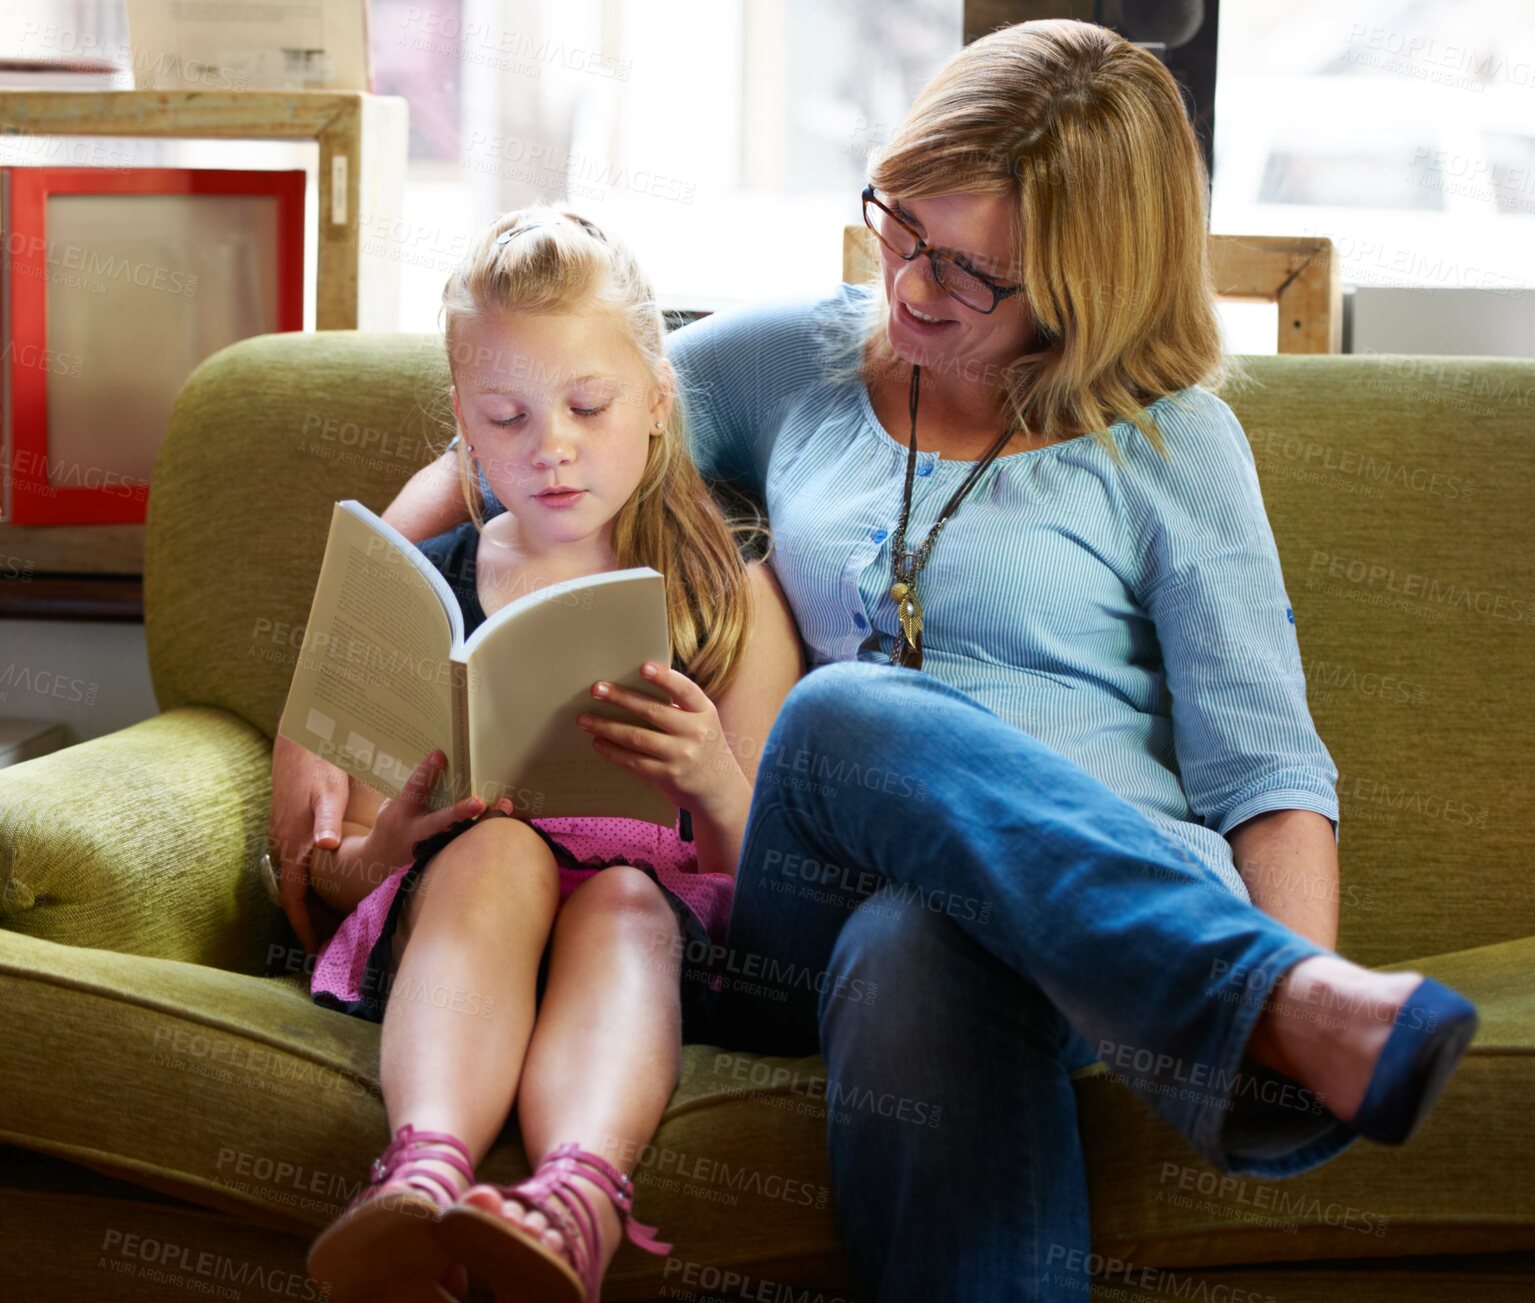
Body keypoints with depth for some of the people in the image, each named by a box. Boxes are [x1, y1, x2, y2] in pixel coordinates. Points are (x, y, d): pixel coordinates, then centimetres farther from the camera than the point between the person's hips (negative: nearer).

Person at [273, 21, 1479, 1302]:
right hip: (817, 916, 2)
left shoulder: (1167, 441, 8)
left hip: (1114, 913, -2)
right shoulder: (792, 363, 16)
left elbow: (1267, 773, 1)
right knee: (849, 712, -37)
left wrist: (1301, 989, -19)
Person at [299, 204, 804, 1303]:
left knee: (625, 895, -34)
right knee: (497, 848, -32)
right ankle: (425, 1180, -57)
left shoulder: (733, 597, 13)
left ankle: (577, 1203, -62)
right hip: (446, 928, 1)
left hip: (662, 918, 0)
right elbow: (338, 873, 14)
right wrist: (385, 847, -11)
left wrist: (717, 788, -18)